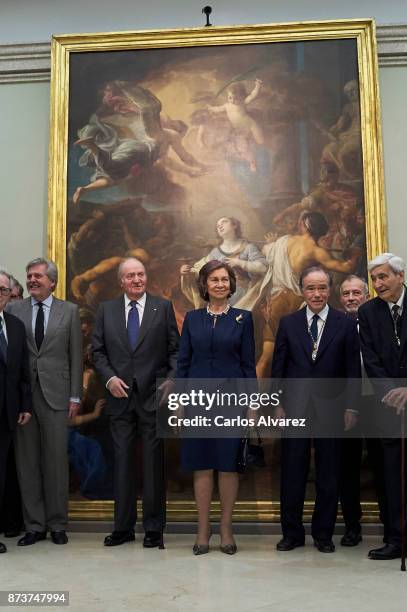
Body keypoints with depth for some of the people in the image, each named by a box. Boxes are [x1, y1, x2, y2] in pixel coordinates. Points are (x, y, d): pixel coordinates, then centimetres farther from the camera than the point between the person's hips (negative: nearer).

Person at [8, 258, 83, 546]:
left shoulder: (69, 311, 6)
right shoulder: (14, 310, 7)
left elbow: (76, 356, 4)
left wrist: (75, 396, -1)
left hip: (55, 393, -1)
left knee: (56, 461, 4)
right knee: (27, 462, 7)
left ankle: (57, 525, 17)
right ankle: (34, 525, 19)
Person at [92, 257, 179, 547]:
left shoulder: (163, 307, 3)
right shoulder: (106, 309, 9)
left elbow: (175, 349, 2)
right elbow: (98, 351, 8)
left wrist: (172, 379, -12)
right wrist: (109, 378, -6)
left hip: (153, 395, -2)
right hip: (120, 396, 2)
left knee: (154, 463, 5)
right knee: (123, 461, 9)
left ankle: (154, 528, 17)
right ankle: (123, 527, 21)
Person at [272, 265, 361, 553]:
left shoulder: (346, 324, 1)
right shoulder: (288, 323, 5)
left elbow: (353, 369, 1)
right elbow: (279, 367, 5)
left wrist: (351, 407, -3)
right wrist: (278, 404, 1)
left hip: (330, 408, -1)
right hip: (295, 407, 1)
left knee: (329, 475, 8)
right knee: (292, 472, 6)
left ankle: (323, 534, 22)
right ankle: (292, 532, 20)